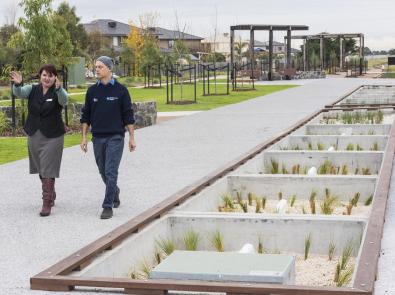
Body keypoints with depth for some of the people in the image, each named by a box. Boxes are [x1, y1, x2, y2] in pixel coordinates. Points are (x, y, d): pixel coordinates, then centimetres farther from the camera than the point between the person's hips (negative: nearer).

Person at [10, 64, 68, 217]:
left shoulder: (58, 92, -8)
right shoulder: (33, 89, 2)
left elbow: (64, 100, -31)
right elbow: (19, 93, -17)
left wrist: (58, 88, -52)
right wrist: (17, 84, -40)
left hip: (53, 137, -5)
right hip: (34, 135, 5)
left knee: (48, 170, -9)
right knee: (41, 169, 16)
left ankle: (47, 203, -6)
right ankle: (51, 194, 36)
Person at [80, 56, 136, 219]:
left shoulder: (120, 90, -3)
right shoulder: (92, 91, 6)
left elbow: (128, 115, -1)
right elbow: (86, 116, 11)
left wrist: (132, 138, -4)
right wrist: (84, 137, 6)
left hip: (115, 137, -4)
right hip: (97, 138, 4)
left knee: (111, 172, -9)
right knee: (103, 171, 13)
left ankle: (108, 206, -6)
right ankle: (115, 191, 40)